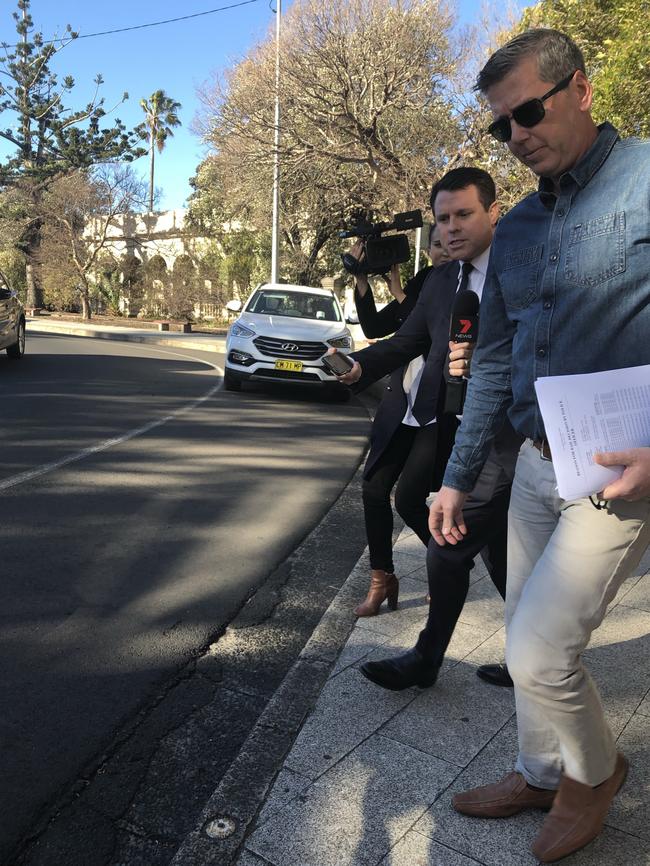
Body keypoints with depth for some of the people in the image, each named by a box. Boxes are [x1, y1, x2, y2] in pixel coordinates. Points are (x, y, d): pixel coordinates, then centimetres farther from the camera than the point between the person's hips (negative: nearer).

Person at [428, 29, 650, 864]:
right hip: (536, 463, 7)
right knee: (528, 639, 16)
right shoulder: (515, 230, 11)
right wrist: (457, 478, 12)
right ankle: (543, 774, 40)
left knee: (538, 652, -4)